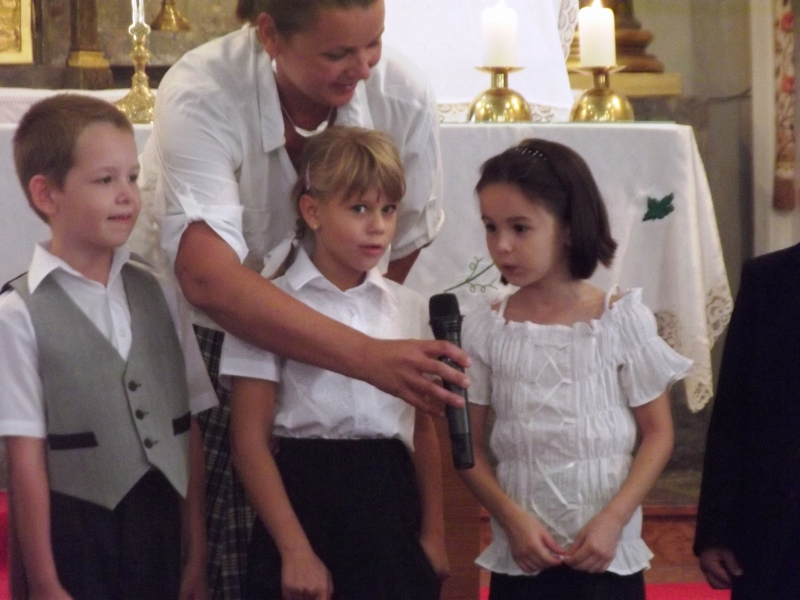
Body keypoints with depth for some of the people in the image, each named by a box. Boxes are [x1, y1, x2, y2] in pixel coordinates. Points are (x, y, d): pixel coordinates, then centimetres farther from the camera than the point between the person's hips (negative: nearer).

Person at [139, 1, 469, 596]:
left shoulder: (406, 98, -18)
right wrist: (367, 355, -48)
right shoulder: (201, 97, -30)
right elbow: (211, 279, -41)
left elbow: (406, 257, -3)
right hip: (195, 323, -3)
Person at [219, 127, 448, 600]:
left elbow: (424, 427, 14)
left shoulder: (408, 309, 9)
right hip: (306, 498, -4)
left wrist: (433, 532, 8)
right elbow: (250, 440, -6)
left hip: (390, 503, 4)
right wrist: (296, 550, -10)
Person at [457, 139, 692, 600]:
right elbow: (469, 446, 3)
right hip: (521, 556, 1)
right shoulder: (484, 330, -1)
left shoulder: (623, 320, -4)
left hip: (608, 554, -1)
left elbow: (658, 432, -1)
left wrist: (612, 520, -12)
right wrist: (512, 518, -11)